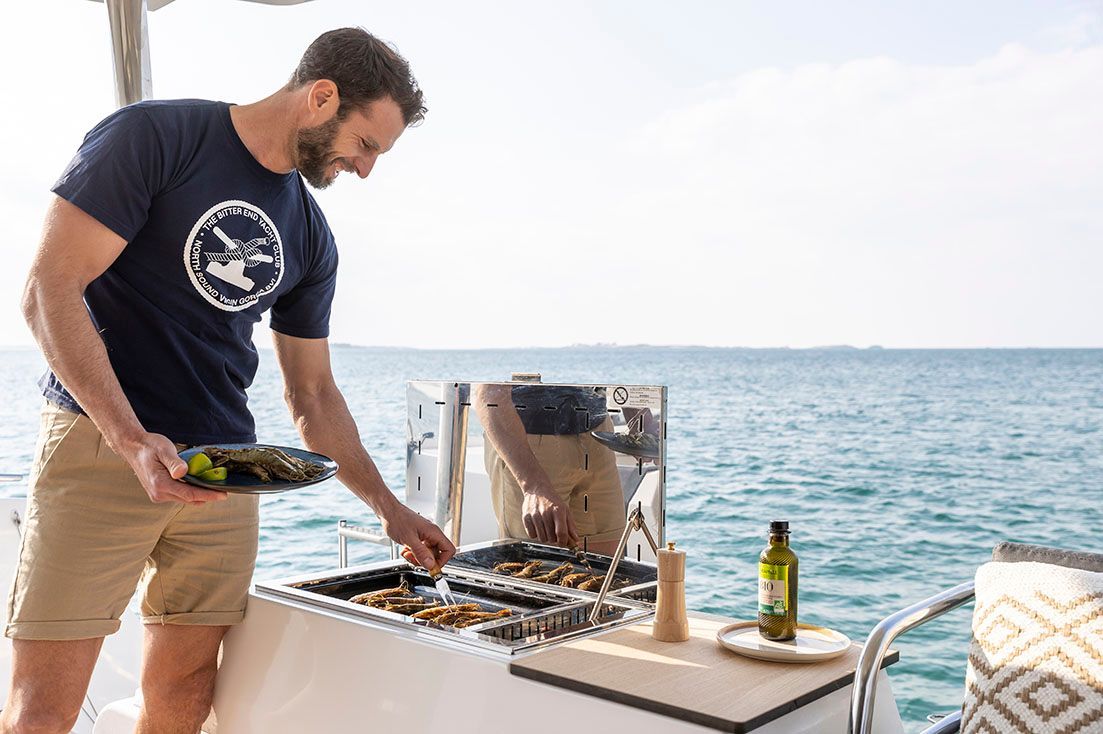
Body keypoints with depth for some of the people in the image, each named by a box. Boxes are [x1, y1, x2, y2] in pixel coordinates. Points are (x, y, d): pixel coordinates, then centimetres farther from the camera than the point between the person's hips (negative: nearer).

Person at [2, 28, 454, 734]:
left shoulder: (312, 241, 12)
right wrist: (133, 440, -22)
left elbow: (313, 393, 18)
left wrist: (389, 506, 13)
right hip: (101, 442, -5)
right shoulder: (153, 136, -5)